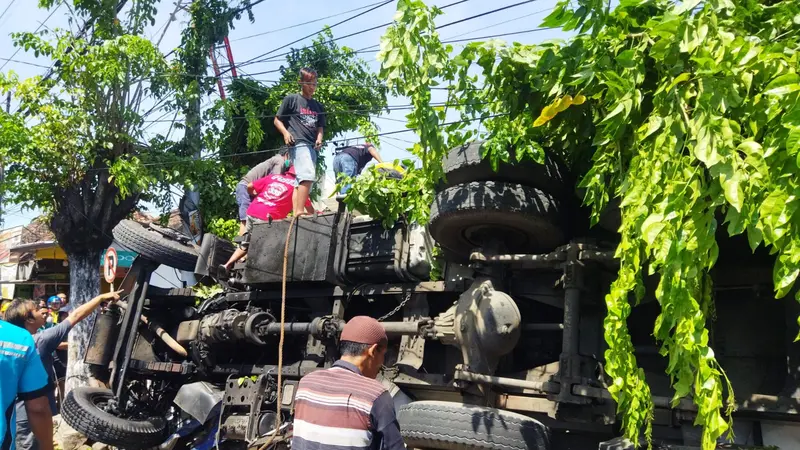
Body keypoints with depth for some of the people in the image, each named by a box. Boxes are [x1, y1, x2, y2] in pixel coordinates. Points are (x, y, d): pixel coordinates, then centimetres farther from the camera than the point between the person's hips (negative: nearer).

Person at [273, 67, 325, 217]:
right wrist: (285, 133, -11)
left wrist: (319, 138, 1)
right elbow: (277, 120, 7)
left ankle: (296, 213, 10)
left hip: (312, 146, 7)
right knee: (307, 176, -24)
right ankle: (299, 212, -28)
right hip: (298, 143, -7)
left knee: (302, 180, 7)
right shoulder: (291, 99, 5)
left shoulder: (318, 106, 20)